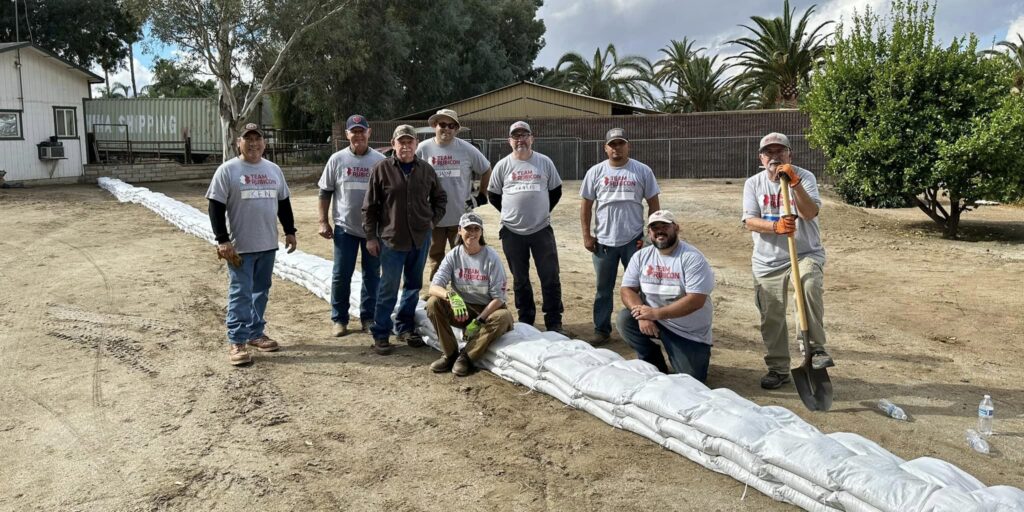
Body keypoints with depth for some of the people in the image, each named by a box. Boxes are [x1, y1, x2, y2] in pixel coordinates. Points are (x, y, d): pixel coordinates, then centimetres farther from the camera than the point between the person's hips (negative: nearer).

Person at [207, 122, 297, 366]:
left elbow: (283, 203, 18)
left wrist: (290, 231, 12)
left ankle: (256, 334, 25)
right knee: (240, 294, -4)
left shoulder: (274, 169, 10)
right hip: (240, 246, -5)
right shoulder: (227, 170, -6)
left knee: (261, 291, 13)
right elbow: (216, 207, -9)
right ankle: (237, 343, 2)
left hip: (268, 245, 5)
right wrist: (223, 240, -15)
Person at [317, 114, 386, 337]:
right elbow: (325, 192, 4)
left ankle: (368, 317, 19)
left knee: (372, 274, 8)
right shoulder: (337, 160, 0)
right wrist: (323, 221, -1)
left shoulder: (380, 160, 0)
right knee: (341, 275, 3)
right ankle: (339, 319, 15)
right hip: (345, 227, 0)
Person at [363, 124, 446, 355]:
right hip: (392, 239, -4)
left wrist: (433, 220, 7)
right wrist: (370, 236, -4)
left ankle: (405, 327, 26)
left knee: (414, 286, 13)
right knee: (388, 289, -2)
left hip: (421, 239, 4)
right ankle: (381, 334, 9)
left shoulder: (427, 170, 5)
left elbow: (440, 198, 19)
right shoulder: (382, 169, -5)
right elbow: (369, 206, -2)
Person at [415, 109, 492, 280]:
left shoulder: (467, 149, -3)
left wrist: (482, 196, 8)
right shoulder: (423, 149, -3)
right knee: (435, 258, 12)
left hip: (461, 216, 0)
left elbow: (486, 170, 9)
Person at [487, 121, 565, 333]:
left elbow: (555, 191, 12)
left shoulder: (545, 162, 3)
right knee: (520, 279, 10)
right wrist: (512, 213, 8)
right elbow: (493, 195, 11)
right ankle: (525, 320, 22)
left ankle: (554, 323, 7)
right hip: (512, 232, 1)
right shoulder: (503, 165, 3)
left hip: (542, 230, 0)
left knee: (550, 277, -1)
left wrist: (542, 212, 8)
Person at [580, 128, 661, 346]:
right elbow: (586, 205, 5)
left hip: (634, 240, -1)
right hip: (603, 241, 1)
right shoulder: (595, 172, 1)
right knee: (603, 289, 10)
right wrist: (586, 236, 0)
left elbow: (653, 204, 2)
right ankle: (602, 330, 19)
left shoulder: (642, 171, -1)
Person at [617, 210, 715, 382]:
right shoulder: (641, 256, -1)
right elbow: (627, 289, -5)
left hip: (690, 332, -4)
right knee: (624, 320, -21)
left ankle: (699, 354, 26)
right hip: (653, 318, 4)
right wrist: (643, 315, -25)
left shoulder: (692, 258, -17)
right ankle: (654, 362, 2)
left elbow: (696, 300, -24)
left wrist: (657, 313, -29)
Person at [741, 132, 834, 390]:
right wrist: (776, 226, -25)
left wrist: (794, 183, -27)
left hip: (805, 253, -2)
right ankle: (778, 368, 21)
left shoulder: (804, 177, -2)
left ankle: (816, 349, -22)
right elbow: (750, 221, -6)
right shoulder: (753, 183, 4)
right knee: (771, 318, 5)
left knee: (810, 286, -34)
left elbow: (810, 212, -17)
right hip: (767, 261, 3)